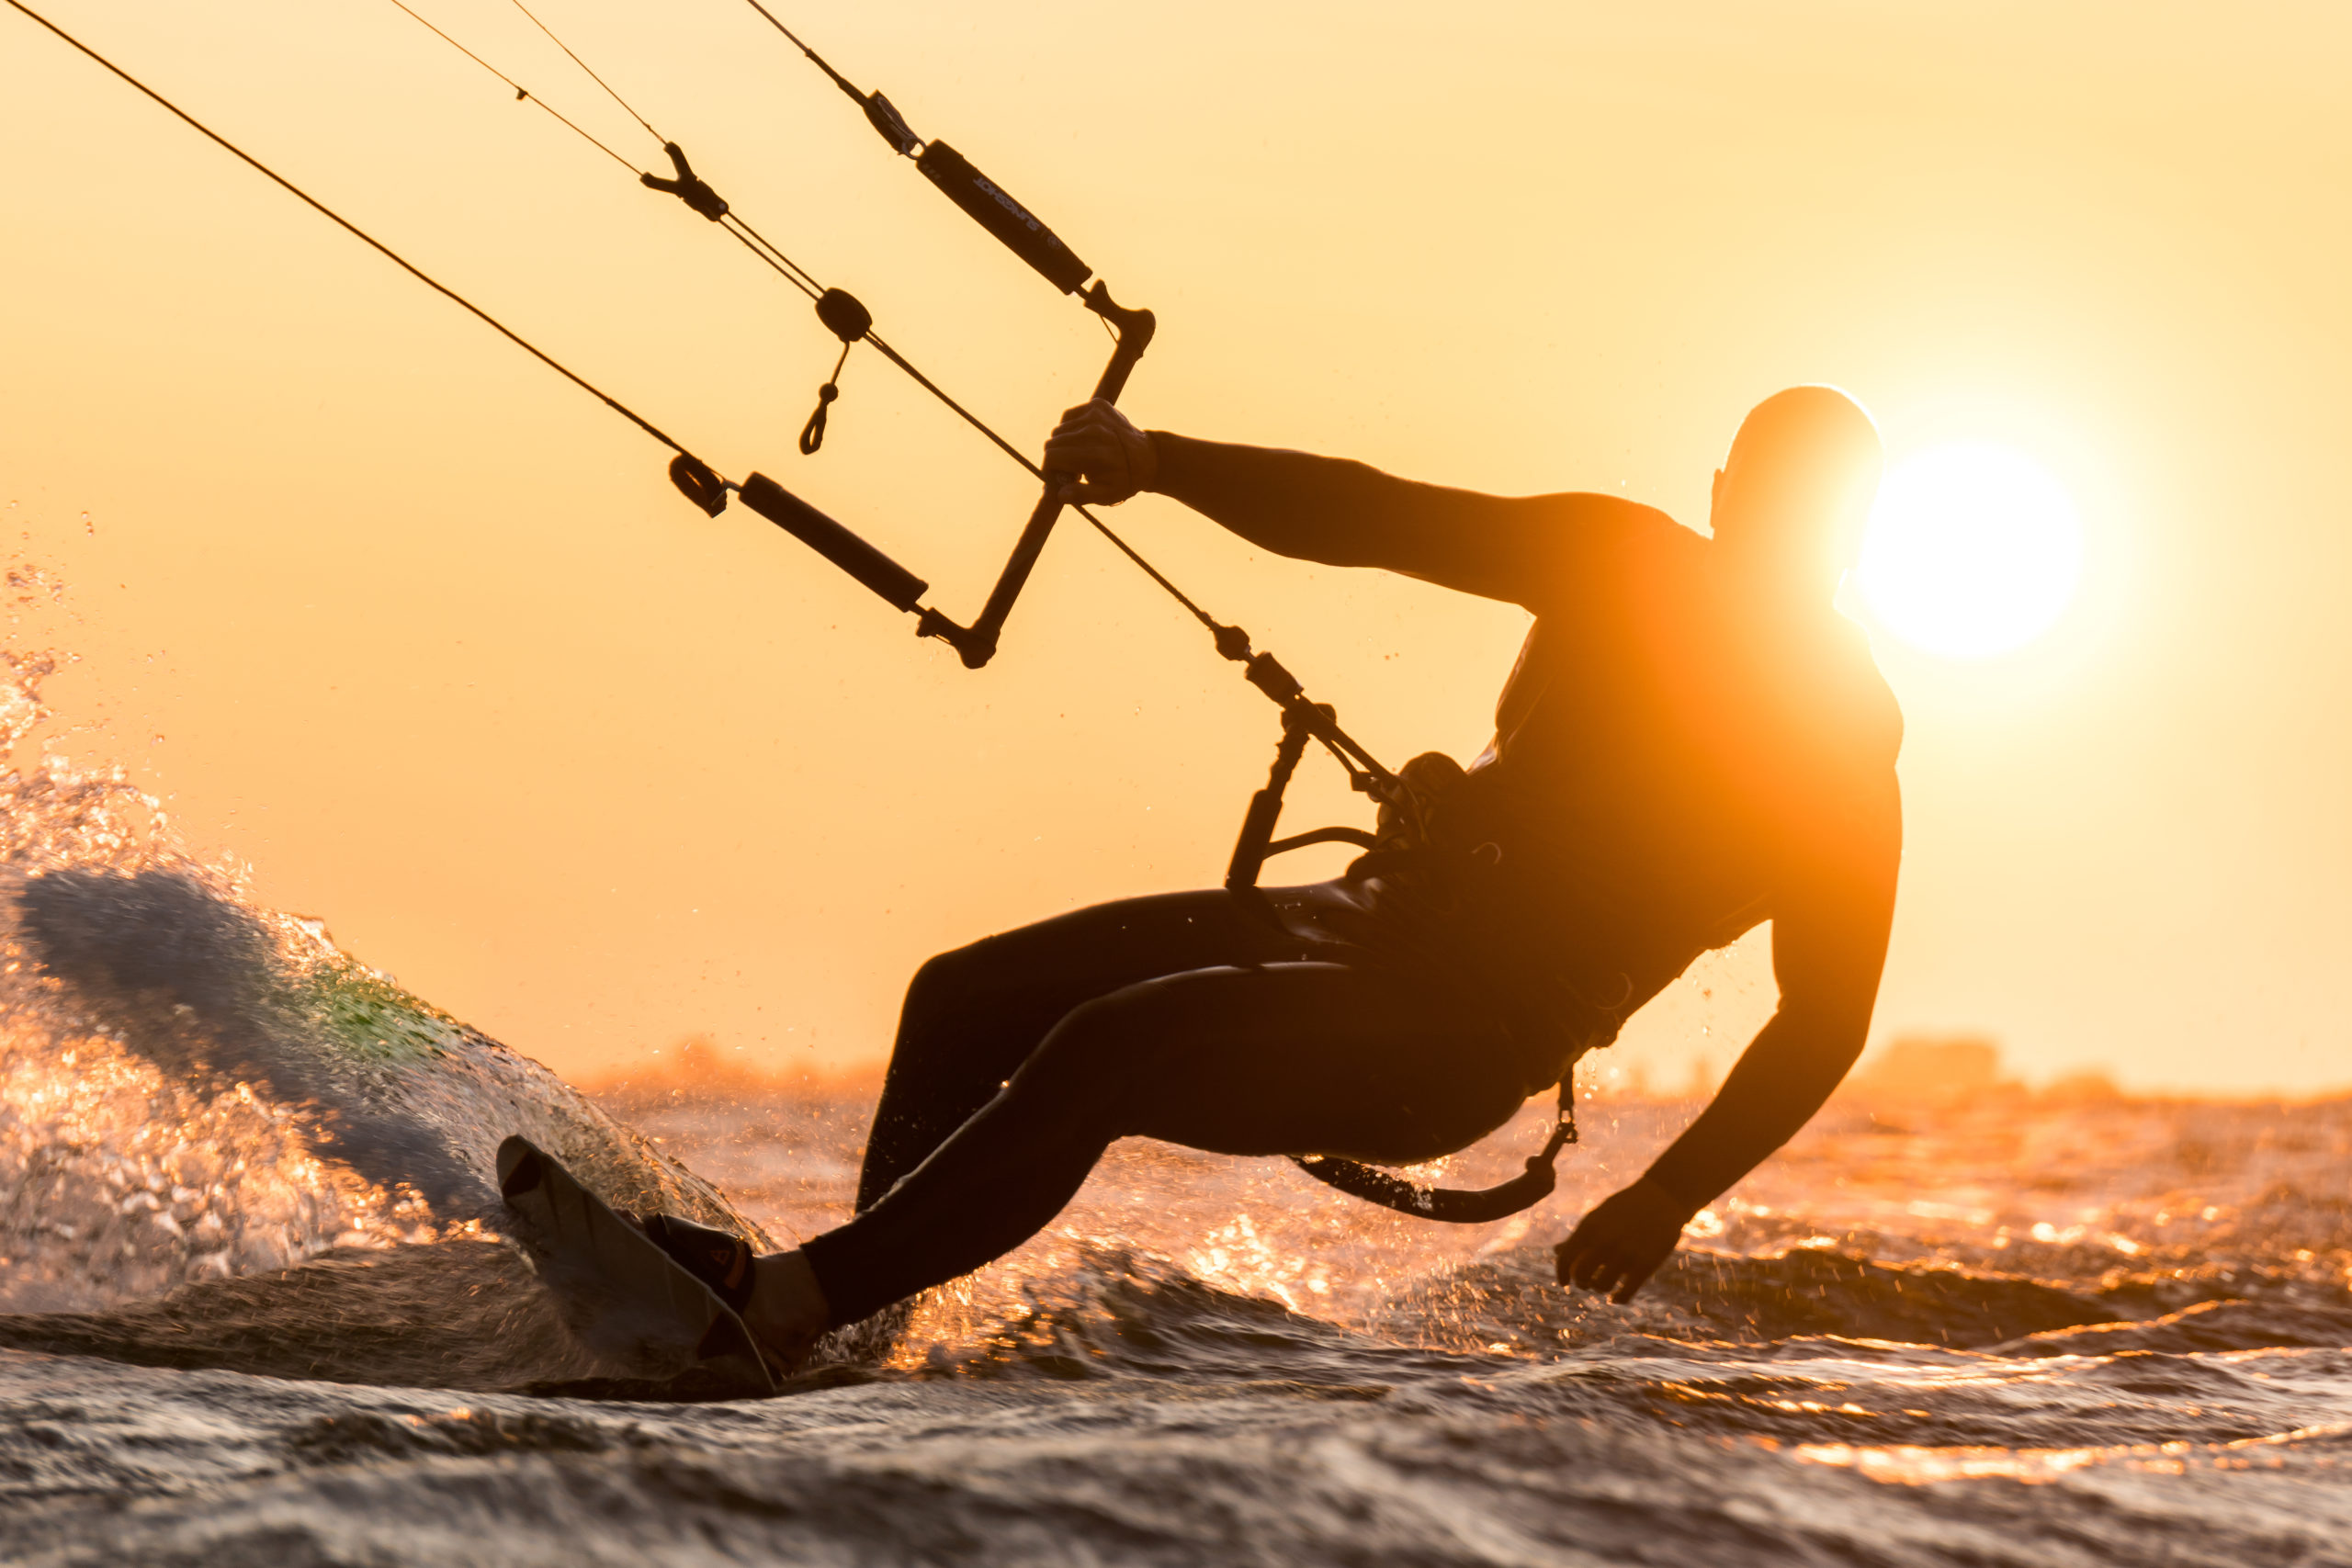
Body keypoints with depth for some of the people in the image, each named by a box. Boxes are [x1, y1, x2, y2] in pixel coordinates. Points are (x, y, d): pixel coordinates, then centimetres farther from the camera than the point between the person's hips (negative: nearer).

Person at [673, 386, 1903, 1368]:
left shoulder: (1840, 757, -5)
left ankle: (788, 1303, -28)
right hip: (1362, 920, 7)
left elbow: (1826, 1020, -3)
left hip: (1461, 1041, -7)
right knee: (961, 1000, 2)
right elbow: (1380, 520, 1)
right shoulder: (1627, 563, 7)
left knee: (1105, 1053, -29)